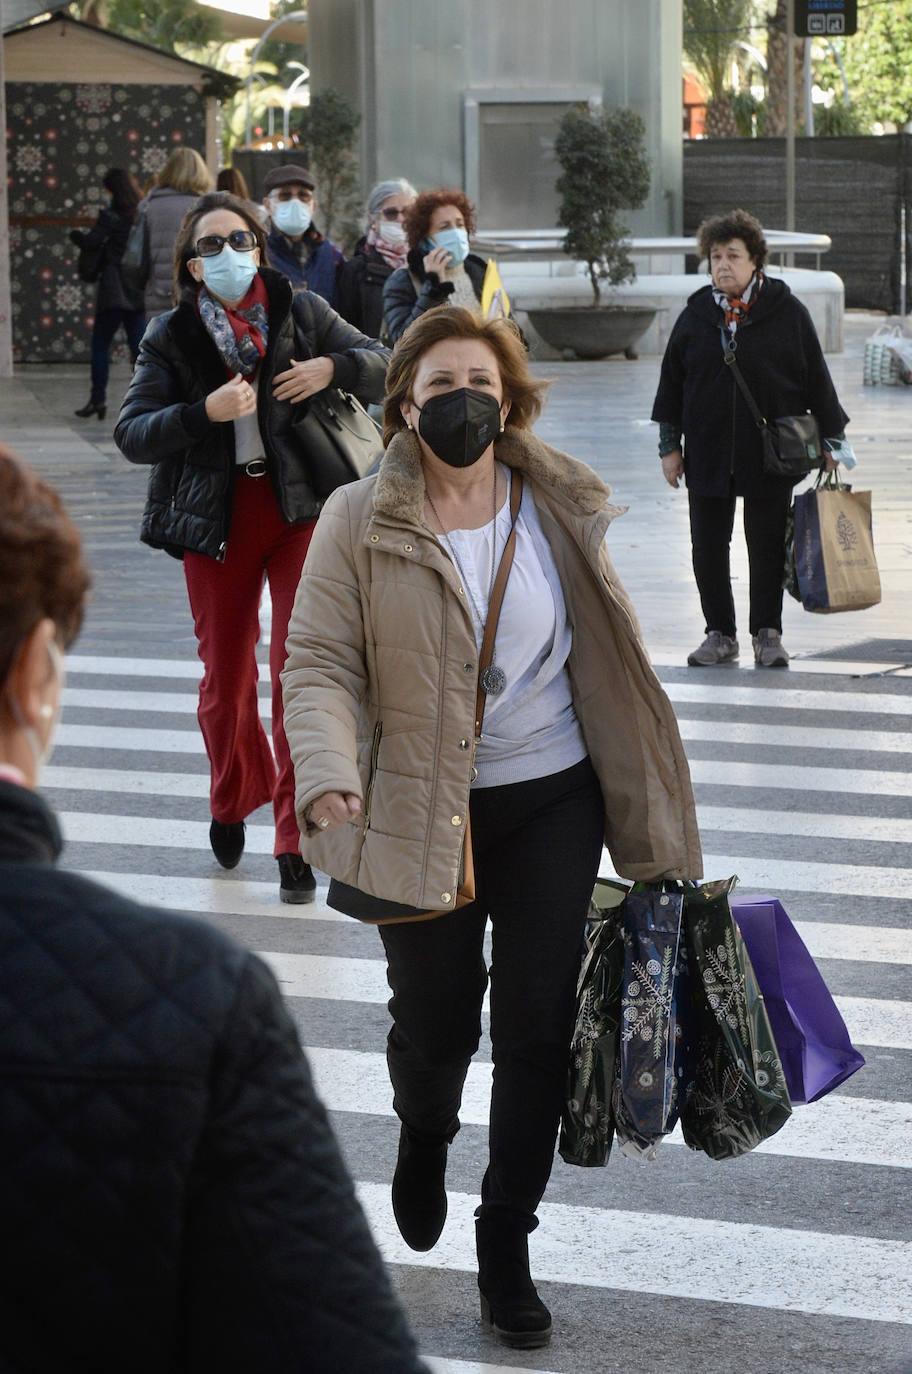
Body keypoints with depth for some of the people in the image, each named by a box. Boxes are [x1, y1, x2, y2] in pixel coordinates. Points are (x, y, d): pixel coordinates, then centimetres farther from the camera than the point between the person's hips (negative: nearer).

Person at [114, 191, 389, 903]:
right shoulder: (171, 338, 1)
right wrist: (204, 412, -23)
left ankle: (297, 840, -3)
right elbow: (132, 434, -7)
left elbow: (384, 366, 6)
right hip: (217, 521, 1)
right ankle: (235, 799, 39)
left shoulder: (303, 312, 2)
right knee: (225, 677, 11)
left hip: (302, 511, -1)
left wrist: (332, 369, -14)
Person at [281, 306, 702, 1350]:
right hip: (422, 810, -1)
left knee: (536, 1029, 1)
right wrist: (328, 775, -28)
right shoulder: (359, 523, -7)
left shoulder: (560, 511, 1)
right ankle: (424, 1135, 46)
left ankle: (507, 1245, 17)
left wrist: (647, 819, 11)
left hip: (552, 802, 2)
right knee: (435, 1020, 8)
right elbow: (319, 664, -9)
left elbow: (604, 659, 9)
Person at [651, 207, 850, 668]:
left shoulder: (787, 313, -1)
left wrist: (830, 439, 3)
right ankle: (720, 634, 17)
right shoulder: (696, 315, 5)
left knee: (767, 548, 3)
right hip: (707, 454, 2)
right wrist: (669, 445, 8)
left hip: (770, 457, -2)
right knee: (708, 549, 4)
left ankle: (767, 634, 15)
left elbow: (816, 379, 4)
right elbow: (671, 382, 10)